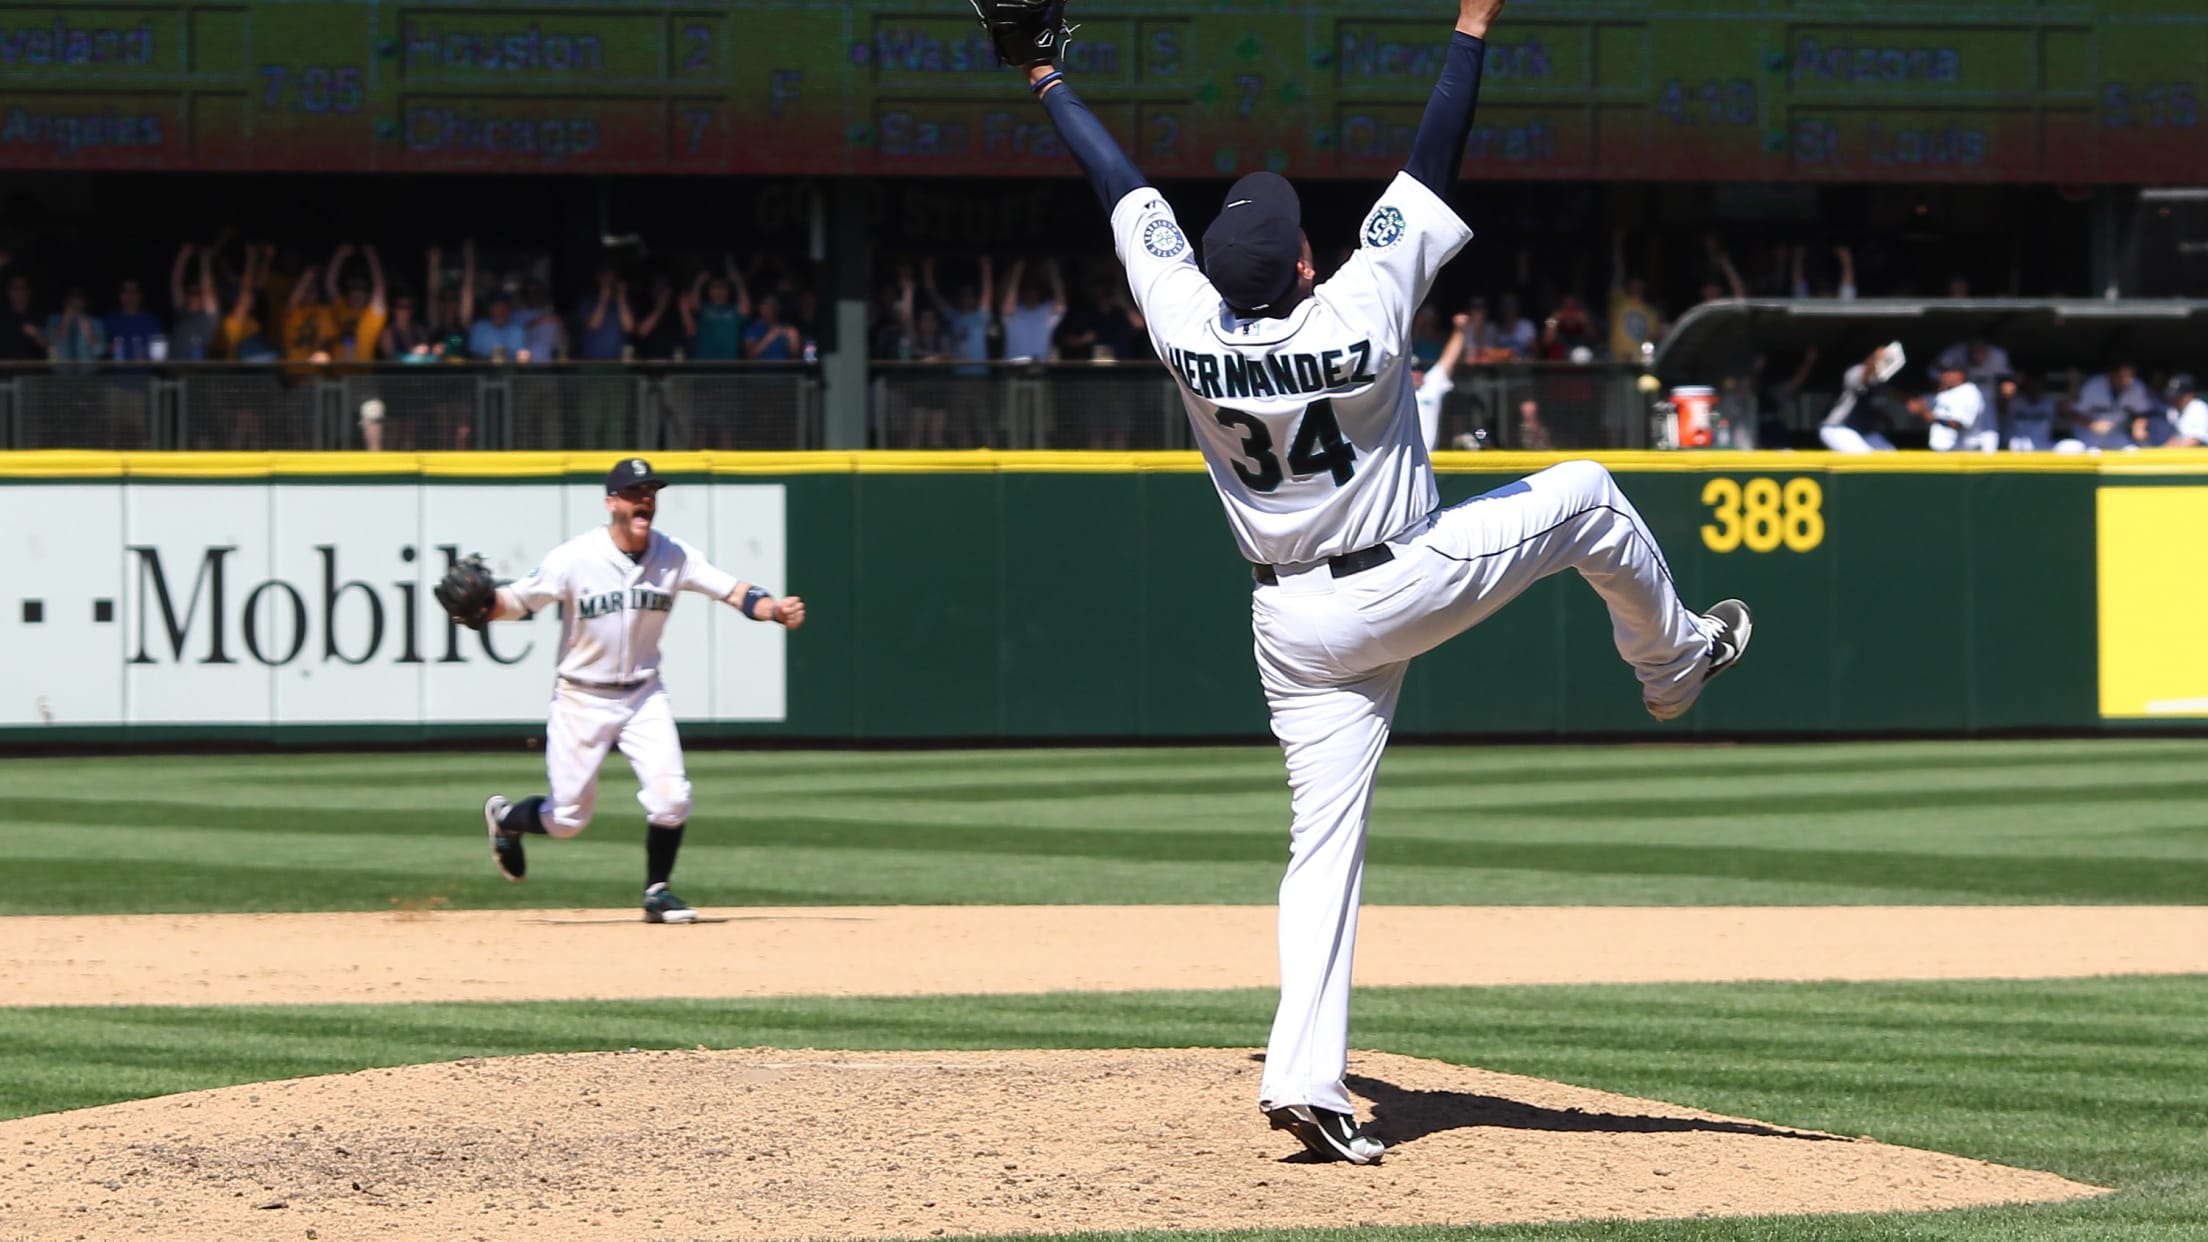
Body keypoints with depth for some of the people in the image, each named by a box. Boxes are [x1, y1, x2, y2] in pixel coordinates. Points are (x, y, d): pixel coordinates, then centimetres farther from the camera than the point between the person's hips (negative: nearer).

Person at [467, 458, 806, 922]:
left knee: (671, 797, -12)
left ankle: (657, 892, 9)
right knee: (568, 819, 3)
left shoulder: (674, 556, -8)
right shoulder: (576, 558, -17)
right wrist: (480, 605, -36)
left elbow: (734, 591, -14)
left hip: (643, 696, 3)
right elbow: (517, 601, -14)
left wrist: (775, 609, -33)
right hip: (582, 699, -3)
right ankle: (504, 818, 36)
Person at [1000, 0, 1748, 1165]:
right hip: (1411, 586, -4)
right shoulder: (1360, 315, -24)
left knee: (1325, 847, 6)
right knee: (1584, 496, 16)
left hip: (1295, 626, 4)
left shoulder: (1186, 325, -16)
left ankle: (1304, 1077, -3)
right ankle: (1675, 662, 37)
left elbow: (1126, 191, -4)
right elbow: (1431, 164, -19)